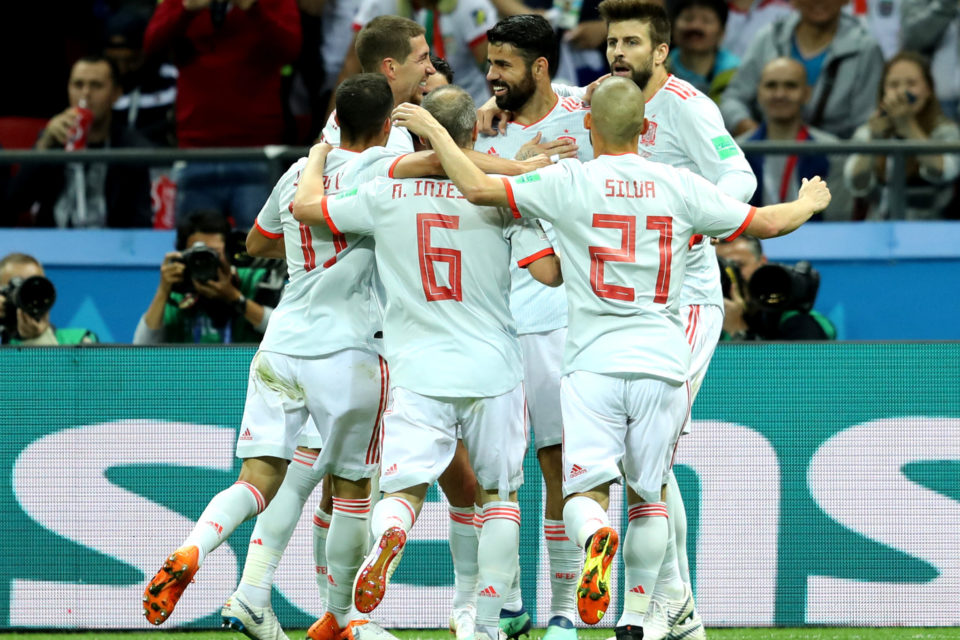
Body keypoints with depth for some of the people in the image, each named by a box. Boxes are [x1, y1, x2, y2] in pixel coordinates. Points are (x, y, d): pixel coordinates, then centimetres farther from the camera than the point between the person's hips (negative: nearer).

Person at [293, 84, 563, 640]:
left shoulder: (387, 194, -1)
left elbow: (305, 205, 10)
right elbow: (549, 273, -10)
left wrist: (319, 157, 30)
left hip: (418, 372, 0)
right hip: (492, 370, 0)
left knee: (404, 486, -4)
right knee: (500, 492, 15)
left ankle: (387, 536, -40)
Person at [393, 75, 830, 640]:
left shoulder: (569, 182, -2)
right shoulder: (680, 188, 4)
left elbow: (478, 188, -7)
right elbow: (767, 222, 12)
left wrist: (435, 132, 9)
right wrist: (809, 204, 34)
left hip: (594, 362, -2)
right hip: (663, 361, 2)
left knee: (586, 490, -3)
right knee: (649, 493, 15)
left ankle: (596, 536, -37)